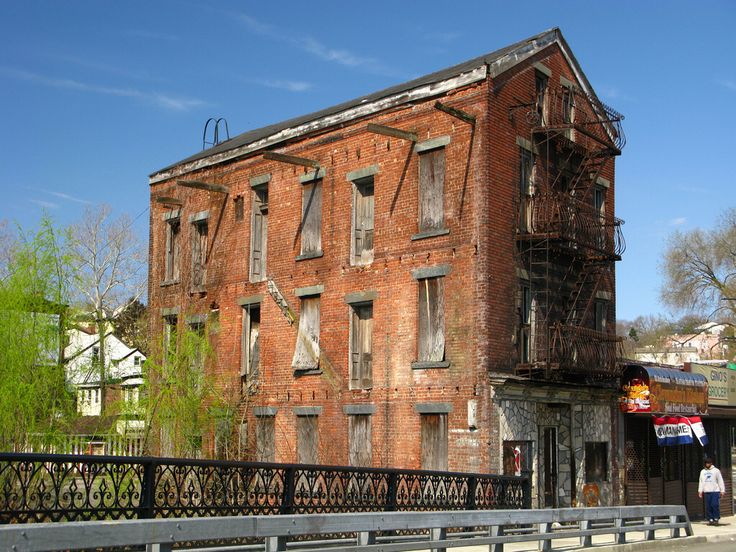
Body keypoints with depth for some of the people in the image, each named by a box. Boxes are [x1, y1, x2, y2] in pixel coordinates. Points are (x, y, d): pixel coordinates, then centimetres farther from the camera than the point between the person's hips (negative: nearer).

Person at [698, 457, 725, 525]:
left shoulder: (716, 470, 2)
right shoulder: (702, 471, 14)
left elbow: (720, 481, 1)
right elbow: (701, 482, 16)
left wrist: (722, 490, -3)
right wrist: (700, 491, 9)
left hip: (715, 491, -4)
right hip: (707, 491, 4)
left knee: (715, 505, -11)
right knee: (708, 506, 2)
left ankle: (716, 518, -2)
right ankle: (710, 519, 8)